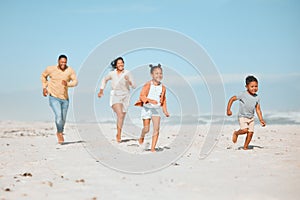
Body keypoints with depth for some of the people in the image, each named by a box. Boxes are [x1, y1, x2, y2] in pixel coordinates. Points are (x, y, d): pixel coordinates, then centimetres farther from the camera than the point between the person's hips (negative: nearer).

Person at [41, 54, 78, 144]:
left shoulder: (70, 70, -7)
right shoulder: (51, 69, -6)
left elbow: (75, 81, -9)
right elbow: (43, 76, 13)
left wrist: (67, 84, -28)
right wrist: (44, 87, 6)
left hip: (65, 98, 3)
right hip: (54, 97, -2)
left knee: (63, 119, 14)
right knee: (58, 116, -20)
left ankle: (59, 132, 42)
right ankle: (60, 133, 5)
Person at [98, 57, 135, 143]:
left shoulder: (127, 73, -3)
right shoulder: (112, 73, 0)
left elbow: (133, 86, -6)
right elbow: (105, 79, 21)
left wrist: (129, 81, -25)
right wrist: (101, 91, 19)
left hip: (125, 97, 1)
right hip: (115, 96, -1)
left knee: (121, 117, 10)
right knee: (120, 115, -23)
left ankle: (118, 135, 30)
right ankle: (119, 135, -17)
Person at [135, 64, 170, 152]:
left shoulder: (163, 87, 0)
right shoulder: (148, 85, -13)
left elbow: (164, 100, 13)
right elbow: (142, 96, -20)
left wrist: (165, 111, 7)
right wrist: (150, 100, -36)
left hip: (156, 109, 3)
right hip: (147, 108, -3)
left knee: (156, 128, -9)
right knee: (146, 129, 3)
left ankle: (153, 147, -4)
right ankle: (142, 137, 39)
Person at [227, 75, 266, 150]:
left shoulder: (256, 98, 1)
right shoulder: (243, 95, -15)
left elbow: (258, 109, 8)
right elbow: (232, 99, -8)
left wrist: (261, 120, 1)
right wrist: (228, 110, -11)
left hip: (251, 118, 5)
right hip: (242, 117, -5)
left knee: (250, 133, -2)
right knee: (245, 130, -23)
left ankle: (245, 147, 16)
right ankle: (236, 133, 9)